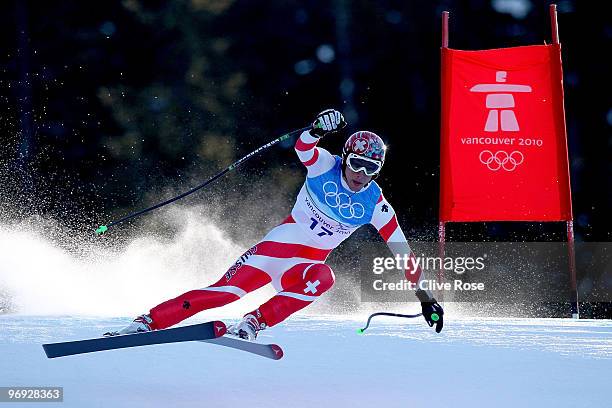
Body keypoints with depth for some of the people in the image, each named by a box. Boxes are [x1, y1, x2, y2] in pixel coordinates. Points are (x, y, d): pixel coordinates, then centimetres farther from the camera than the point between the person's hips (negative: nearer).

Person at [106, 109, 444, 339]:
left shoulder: (377, 206, -2)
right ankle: (147, 322, -19)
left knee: (322, 278, -36)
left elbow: (402, 252, 3)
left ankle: (254, 323, -30)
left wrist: (424, 296, 1)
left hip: (309, 262, 2)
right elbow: (302, 147, -25)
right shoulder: (326, 166, -6)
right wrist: (319, 129, -48)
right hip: (277, 246, -2)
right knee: (227, 291, -21)